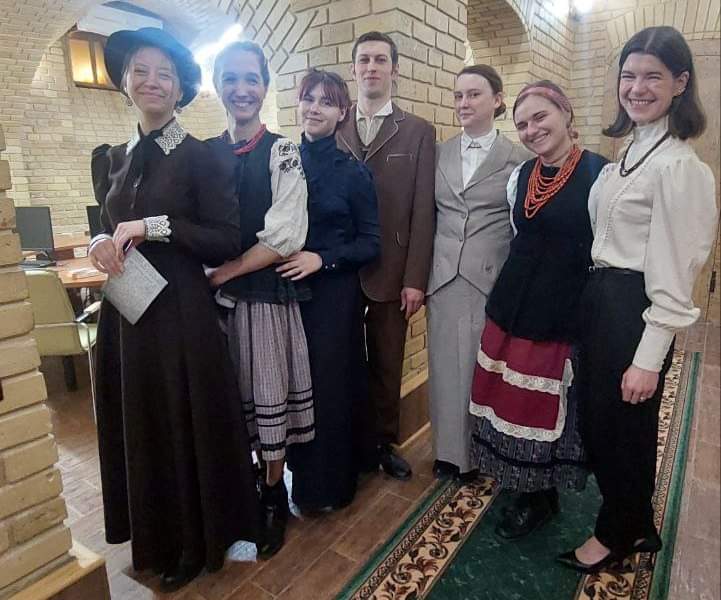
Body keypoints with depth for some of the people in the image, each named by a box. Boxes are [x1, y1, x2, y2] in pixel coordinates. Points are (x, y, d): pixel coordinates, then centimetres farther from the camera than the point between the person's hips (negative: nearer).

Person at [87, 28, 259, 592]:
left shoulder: (201, 157, -7)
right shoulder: (112, 158, 12)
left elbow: (226, 239, -12)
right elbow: (111, 227, 18)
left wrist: (154, 227, -19)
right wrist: (102, 243, -4)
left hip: (181, 310, -6)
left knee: (189, 424, 7)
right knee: (137, 426, 17)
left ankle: (197, 541, 31)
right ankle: (156, 534, 40)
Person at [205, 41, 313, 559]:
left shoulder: (282, 152, -4)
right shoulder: (204, 153, 8)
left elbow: (285, 238, -13)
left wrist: (221, 273, -12)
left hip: (267, 293, -3)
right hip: (213, 296, 4)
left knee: (268, 394, 6)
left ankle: (274, 495, 27)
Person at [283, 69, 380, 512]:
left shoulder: (354, 171, -3)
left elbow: (371, 243, -4)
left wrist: (322, 258, -17)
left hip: (334, 296, -2)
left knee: (330, 388, 5)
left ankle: (328, 484, 27)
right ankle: (298, 476, 32)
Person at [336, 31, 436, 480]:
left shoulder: (419, 132, 5)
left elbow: (423, 211, -2)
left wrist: (415, 279, -8)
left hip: (390, 271, -1)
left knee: (388, 364, 10)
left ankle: (384, 443, 28)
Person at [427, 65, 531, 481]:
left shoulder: (519, 159, 1)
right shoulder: (438, 155, 9)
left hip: (493, 282, -2)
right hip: (444, 281, 3)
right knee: (447, 368, 9)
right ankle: (450, 450, 28)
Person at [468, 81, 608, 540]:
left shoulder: (601, 173, -10)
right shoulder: (519, 177, 7)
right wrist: (507, 302, 17)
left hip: (566, 315, -5)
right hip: (514, 308, 6)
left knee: (550, 408, 8)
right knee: (513, 400, 13)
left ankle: (541, 497, 34)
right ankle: (530, 494, 36)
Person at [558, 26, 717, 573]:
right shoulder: (633, 152, 12)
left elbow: (672, 272, -19)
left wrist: (648, 359, -19)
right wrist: (597, 298, 13)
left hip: (633, 309, -9)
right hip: (602, 301, 9)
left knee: (622, 428, 10)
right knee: (600, 422, 20)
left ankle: (618, 534, 37)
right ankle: (637, 526, 43)